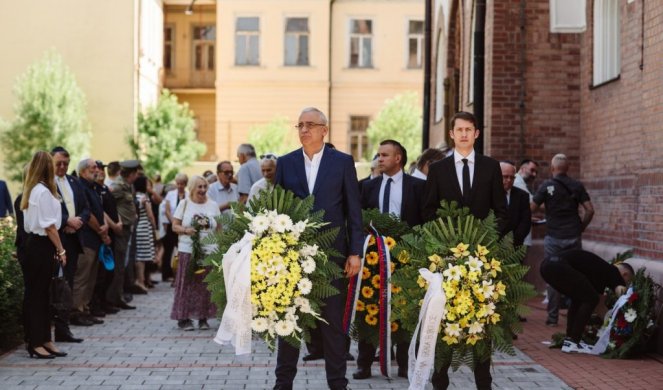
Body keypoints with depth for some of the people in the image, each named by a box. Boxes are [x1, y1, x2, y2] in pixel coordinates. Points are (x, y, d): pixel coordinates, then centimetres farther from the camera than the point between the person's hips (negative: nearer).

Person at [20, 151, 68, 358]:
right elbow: (49, 226, -18)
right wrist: (61, 250, -13)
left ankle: (44, 340, 17)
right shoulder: (43, 192, -15)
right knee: (36, 295, -3)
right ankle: (35, 343, 2)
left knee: (40, 294, 12)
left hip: (33, 243, 9)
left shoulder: (31, 190, 13)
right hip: (42, 246, -9)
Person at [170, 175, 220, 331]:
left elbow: (219, 229, 13)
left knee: (205, 286, 1)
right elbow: (175, 226, 4)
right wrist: (186, 230, -16)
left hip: (209, 251, 2)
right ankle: (183, 318, 5)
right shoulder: (184, 204, 5)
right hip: (187, 251, -2)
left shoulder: (213, 205, 10)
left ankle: (203, 318, 10)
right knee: (187, 285, -2)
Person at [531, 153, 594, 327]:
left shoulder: (547, 186, -7)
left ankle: (553, 317, 6)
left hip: (554, 237, -2)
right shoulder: (577, 186, 1)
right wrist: (581, 227, 12)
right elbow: (590, 210, -1)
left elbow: (531, 209, -8)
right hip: (574, 237, 2)